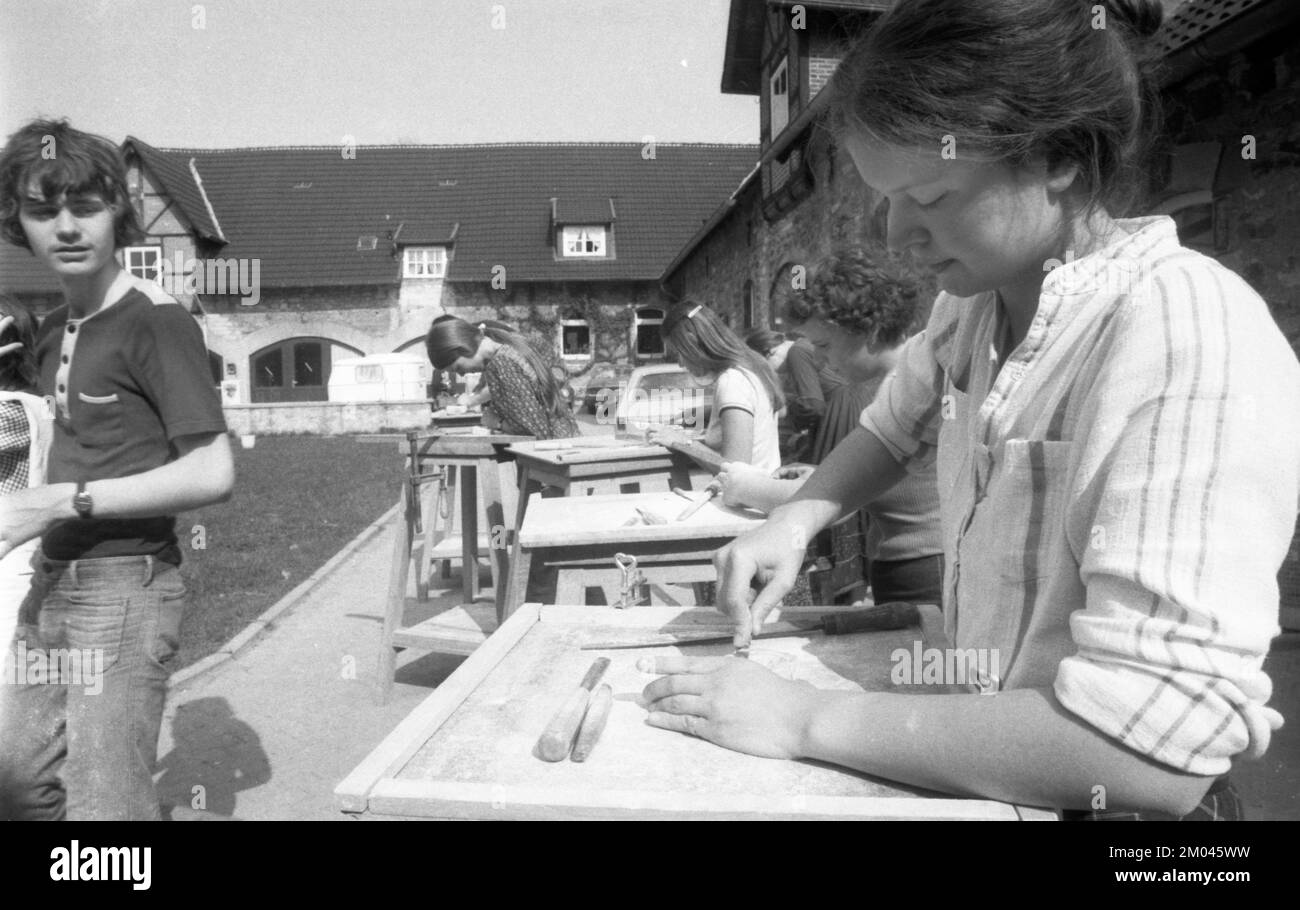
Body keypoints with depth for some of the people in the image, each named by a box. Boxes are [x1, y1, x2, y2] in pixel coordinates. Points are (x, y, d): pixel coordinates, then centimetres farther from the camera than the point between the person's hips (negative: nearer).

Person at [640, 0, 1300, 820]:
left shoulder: (1193, 340, -25)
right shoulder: (976, 302, -3)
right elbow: (897, 429, 16)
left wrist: (807, 720, -25)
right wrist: (794, 523, -2)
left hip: (1101, 796, -5)